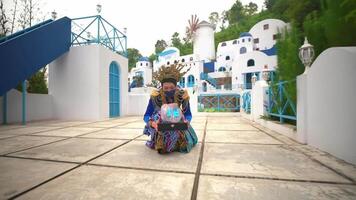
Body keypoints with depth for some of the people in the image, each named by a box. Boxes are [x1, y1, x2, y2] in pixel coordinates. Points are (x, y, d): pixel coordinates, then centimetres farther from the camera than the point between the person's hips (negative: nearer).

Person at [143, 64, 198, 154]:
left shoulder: (182, 94, -24)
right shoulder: (155, 95, -27)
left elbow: (188, 114, -17)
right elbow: (146, 115, -25)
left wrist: (187, 121, -40)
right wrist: (152, 123, -47)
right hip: (160, 122, 0)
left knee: (185, 143, -13)